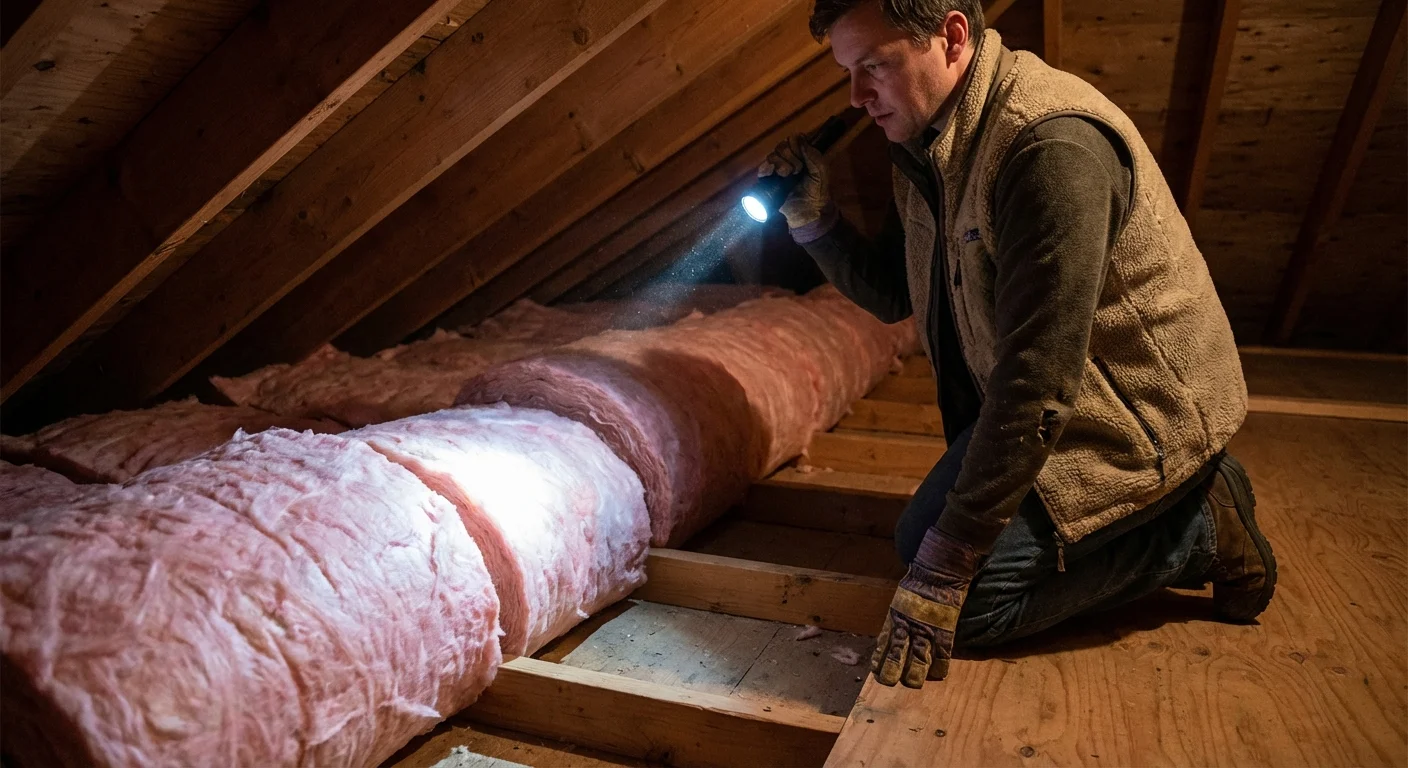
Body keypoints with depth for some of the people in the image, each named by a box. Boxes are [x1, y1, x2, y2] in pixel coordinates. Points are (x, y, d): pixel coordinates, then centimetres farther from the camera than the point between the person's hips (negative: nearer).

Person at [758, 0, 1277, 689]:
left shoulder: (1053, 145, -29)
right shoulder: (929, 146, 2)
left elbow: (1037, 383, -32)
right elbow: (890, 294, 12)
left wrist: (945, 567, -28)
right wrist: (813, 218, -6)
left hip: (1142, 413, -9)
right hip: (1047, 401, 9)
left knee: (964, 599, -18)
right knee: (919, 540, 12)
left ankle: (1201, 528, 1)